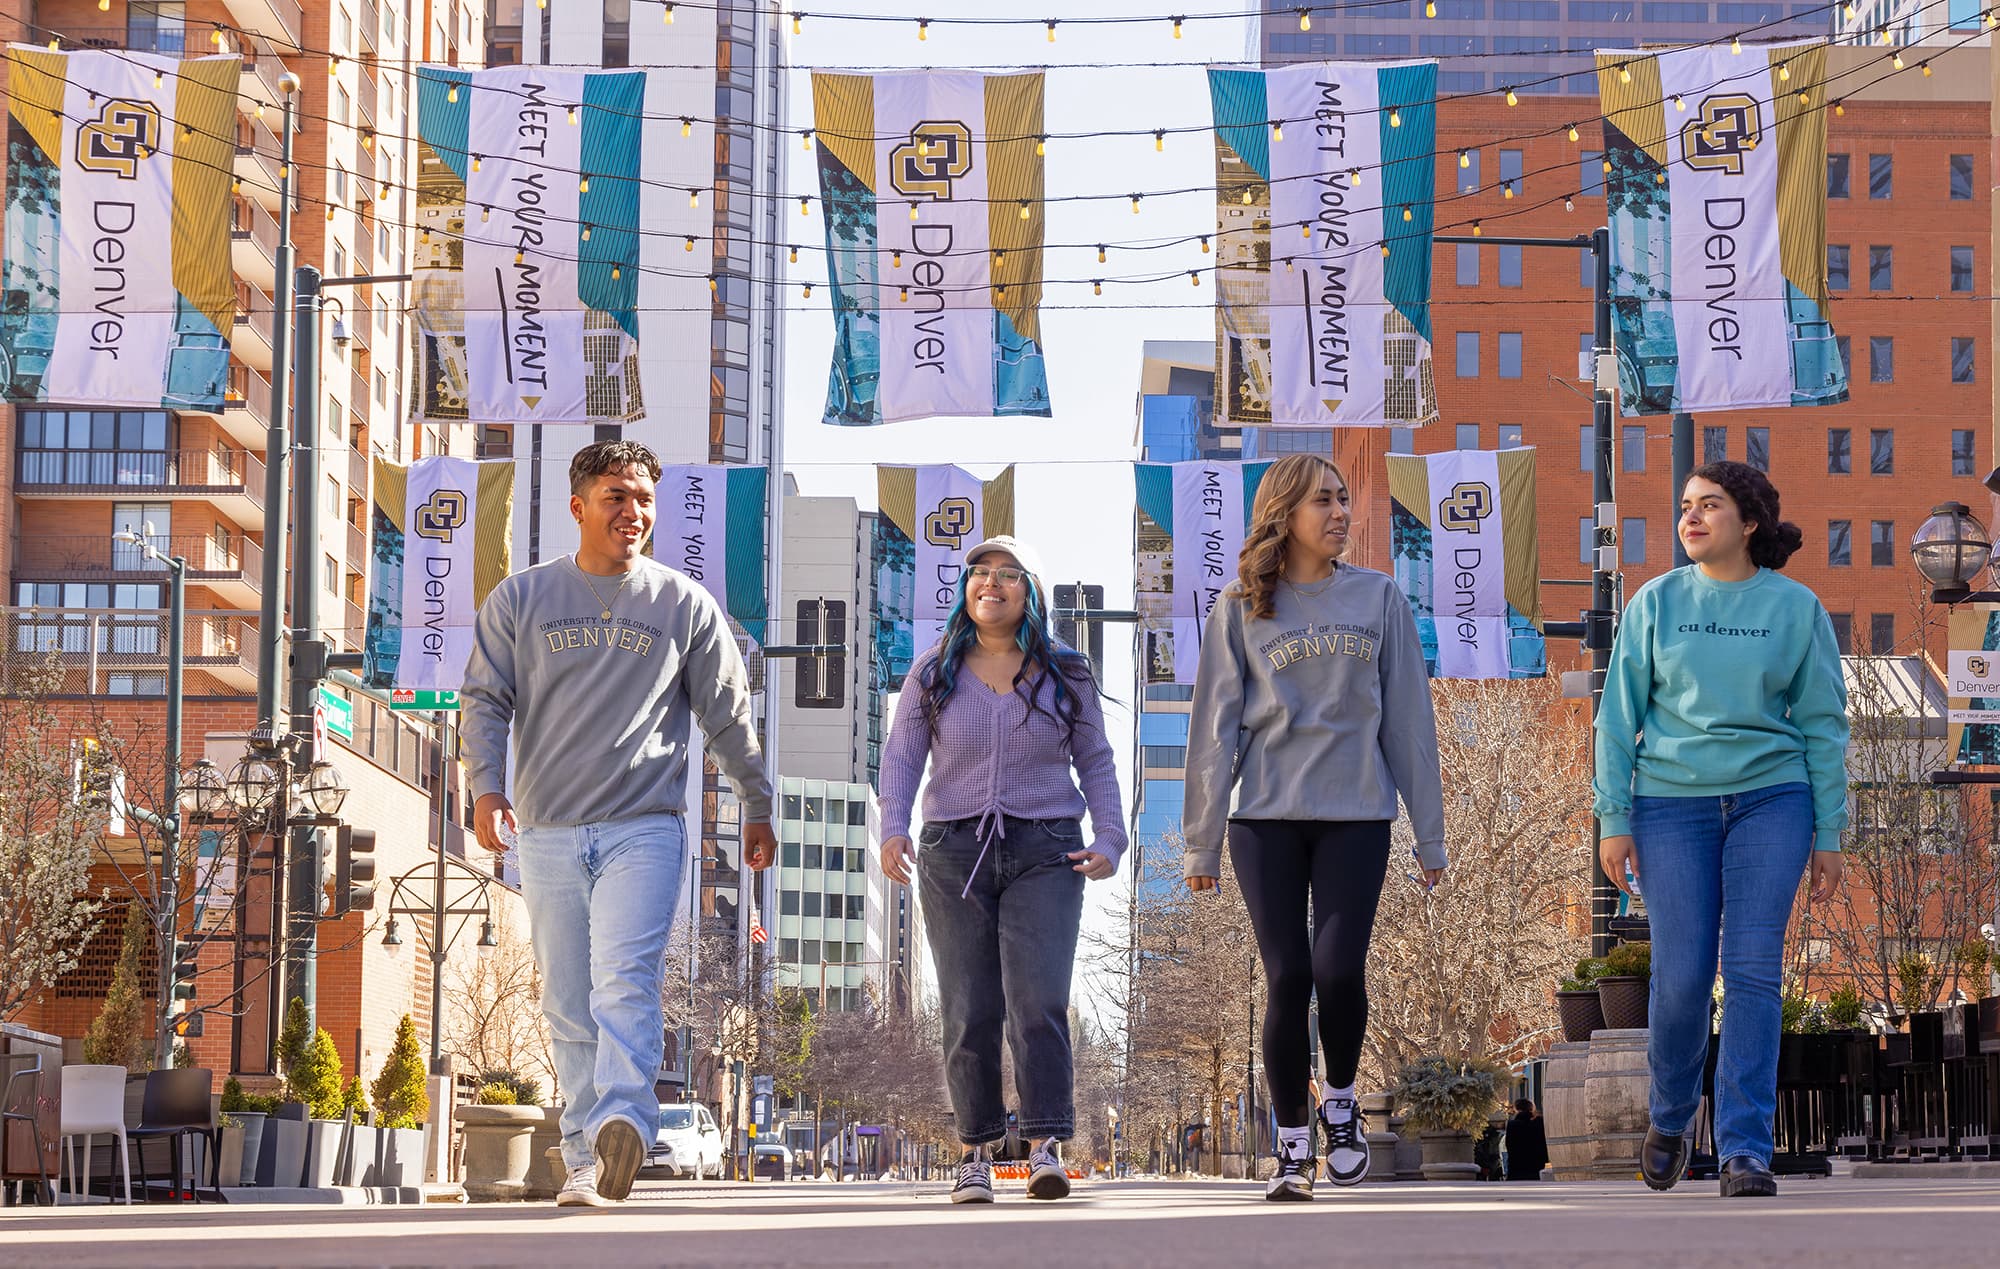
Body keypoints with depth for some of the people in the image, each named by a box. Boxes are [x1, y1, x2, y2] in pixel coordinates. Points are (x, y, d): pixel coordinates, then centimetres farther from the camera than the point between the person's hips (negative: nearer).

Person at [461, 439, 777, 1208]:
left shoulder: (685, 607, 9)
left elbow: (728, 716, 16)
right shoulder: (520, 601, 10)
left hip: (645, 827, -2)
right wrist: (486, 787, -9)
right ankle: (584, 1163, 7)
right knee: (567, 1006, 3)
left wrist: (758, 808, 19)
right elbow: (486, 701, 7)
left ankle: (622, 1126, -36)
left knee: (625, 978, -21)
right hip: (549, 833, 2)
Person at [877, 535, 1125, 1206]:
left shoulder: (1065, 674, 9)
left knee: (1038, 1001, -15)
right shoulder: (934, 674, 8)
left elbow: (1095, 761, 13)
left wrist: (1109, 840, 1)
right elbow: (901, 755, 7)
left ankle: (1046, 1147, -16)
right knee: (969, 1012, -2)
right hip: (955, 854, 1)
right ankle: (977, 1151, 5)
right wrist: (892, 828, -9)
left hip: (1043, 853, -1)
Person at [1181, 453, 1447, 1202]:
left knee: (1339, 969, -13)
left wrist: (1429, 834, 5)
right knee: (1287, 979, -4)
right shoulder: (1240, 609, 5)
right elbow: (1215, 729, 5)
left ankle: (1340, 1104, 15)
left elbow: (1408, 720, 7)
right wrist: (1202, 843, 2)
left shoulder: (1378, 599, 8)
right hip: (1267, 818, 0)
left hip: (1356, 815, 0)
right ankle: (1293, 1147, 8)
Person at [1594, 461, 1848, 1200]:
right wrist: (1614, 821, -2)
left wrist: (1828, 836, 2)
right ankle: (1670, 1118, 24)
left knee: (1753, 970, -8)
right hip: (1673, 804, 0)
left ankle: (1745, 1152, -7)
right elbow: (1619, 716, 4)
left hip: (1771, 801, 0)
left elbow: (1823, 725, 5)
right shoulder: (1656, 603, 2)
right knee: (1682, 978, -2)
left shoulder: (1795, 608, 2)